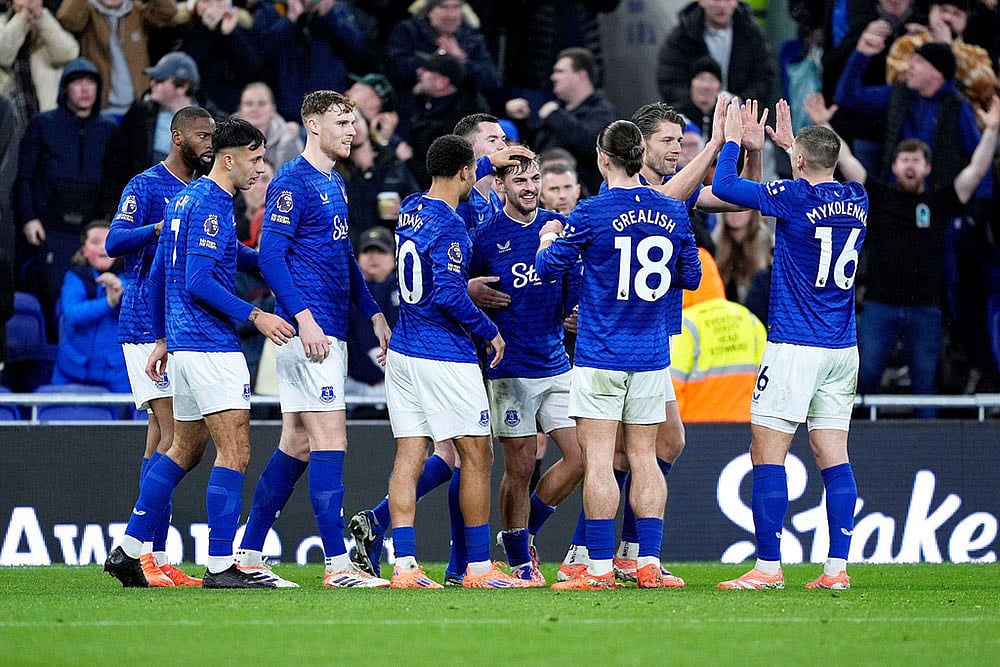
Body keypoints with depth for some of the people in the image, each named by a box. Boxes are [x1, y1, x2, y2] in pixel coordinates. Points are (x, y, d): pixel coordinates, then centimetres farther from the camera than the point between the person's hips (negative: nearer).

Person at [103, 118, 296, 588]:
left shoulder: (185, 199, 17)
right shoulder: (211, 205, -14)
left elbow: (158, 275, 22)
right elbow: (198, 282, -21)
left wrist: (161, 339, 26)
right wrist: (255, 316, -19)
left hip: (183, 342, 10)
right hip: (210, 344, -10)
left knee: (185, 449, 17)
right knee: (234, 451, -9)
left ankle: (127, 550, 18)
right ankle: (220, 566, -12)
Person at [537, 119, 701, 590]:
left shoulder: (593, 212, -11)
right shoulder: (673, 212, 2)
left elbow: (548, 268, -3)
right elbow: (690, 277, 14)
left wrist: (548, 239, 18)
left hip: (599, 356, -4)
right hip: (651, 356, 4)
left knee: (598, 459, -3)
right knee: (643, 457, 9)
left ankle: (600, 568, -5)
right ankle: (649, 564, 6)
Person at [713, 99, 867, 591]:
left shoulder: (793, 196, -12)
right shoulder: (857, 200, 6)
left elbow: (723, 186, -2)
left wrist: (733, 139, 13)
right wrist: (789, 142, 37)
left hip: (794, 347, -6)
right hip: (842, 348, 6)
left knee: (767, 454, -3)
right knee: (832, 455, 6)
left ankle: (768, 567, -8)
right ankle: (837, 566, 1)